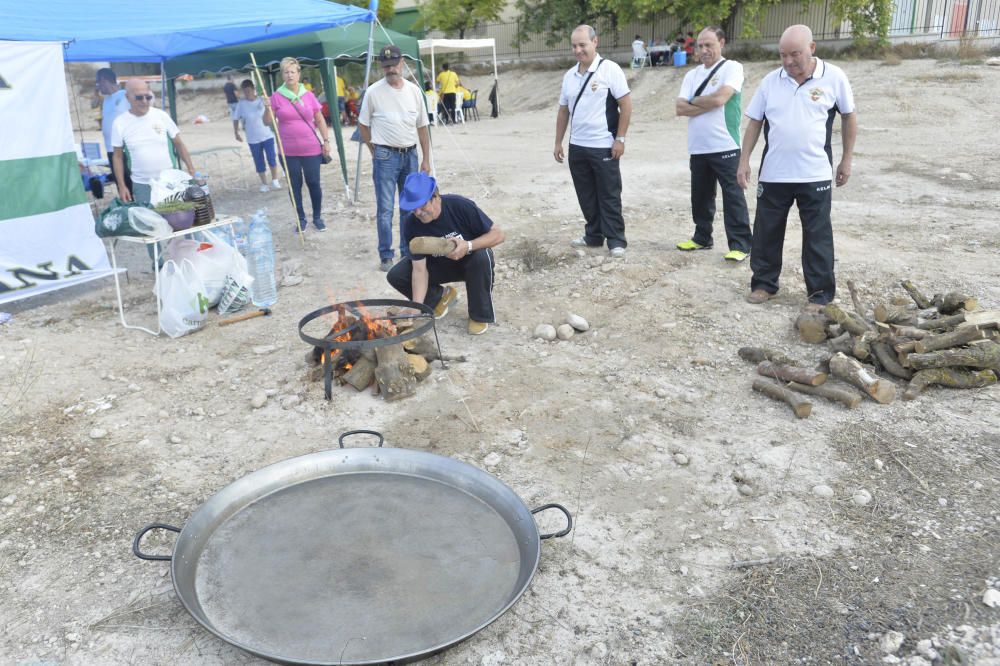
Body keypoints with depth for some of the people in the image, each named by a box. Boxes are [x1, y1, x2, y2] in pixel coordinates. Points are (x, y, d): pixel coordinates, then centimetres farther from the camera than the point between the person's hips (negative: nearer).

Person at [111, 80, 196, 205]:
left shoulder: (161, 116, -2)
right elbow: (118, 156, 4)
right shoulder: (120, 123, -3)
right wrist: (122, 186, -1)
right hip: (141, 185, 0)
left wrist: (191, 169, -5)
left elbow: (179, 144, 5)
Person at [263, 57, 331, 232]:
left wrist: (326, 140, 4)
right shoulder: (276, 97, -1)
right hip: (289, 151, 0)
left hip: (311, 149, 0)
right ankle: (301, 219, 21)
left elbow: (320, 120, 9)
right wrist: (267, 108, -16)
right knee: (294, 185, 8)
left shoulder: (309, 96, 2)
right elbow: (268, 122, 2)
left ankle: (317, 217, 22)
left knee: (314, 184, 7)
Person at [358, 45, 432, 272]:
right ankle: (385, 256, 8)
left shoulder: (414, 90, 4)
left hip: (410, 155, 4)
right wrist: (376, 151, 4)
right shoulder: (373, 92, -7)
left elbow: (422, 127, 9)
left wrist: (426, 159, 7)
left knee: (409, 207, 12)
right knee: (385, 209, -2)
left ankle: (408, 252, 24)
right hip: (385, 157, -4)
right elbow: (363, 125, 3)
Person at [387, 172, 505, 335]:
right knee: (396, 276, -16)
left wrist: (468, 246, -40)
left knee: (482, 258, -38)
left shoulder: (460, 206, -29)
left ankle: (480, 315, -15)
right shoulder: (411, 224, -21)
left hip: (470, 262, -3)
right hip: (440, 265, 3)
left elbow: (498, 235, -23)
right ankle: (441, 297, 9)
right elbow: (419, 269, -21)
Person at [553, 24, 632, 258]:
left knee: (609, 196, 0)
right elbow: (563, 110, 17)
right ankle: (593, 235, 26)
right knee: (586, 196, 13)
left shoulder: (610, 70, -8)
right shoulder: (569, 76, 10)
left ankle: (616, 241, 8)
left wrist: (620, 139, -14)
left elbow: (626, 105, -9)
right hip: (577, 146, 6)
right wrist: (558, 142, 14)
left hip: (604, 146, -6)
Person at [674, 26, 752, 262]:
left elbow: (719, 98, -17)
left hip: (725, 147, -6)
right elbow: (681, 108, 1)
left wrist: (693, 101, -1)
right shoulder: (692, 75, 13)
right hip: (697, 148, 6)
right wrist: (709, 104, -11)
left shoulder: (732, 68, -3)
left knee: (733, 197, -2)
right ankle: (702, 238, 28)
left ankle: (740, 244, 2)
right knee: (700, 196, 14)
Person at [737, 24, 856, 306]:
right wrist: (744, 161, 1)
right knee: (766, 231, 10)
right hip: (773, 174, 2)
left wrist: (847, 160, 6)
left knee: (817, 236, 4)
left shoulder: (834, 77, -4)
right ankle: (764, 283, 25)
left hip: (815, 175, -2)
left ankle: (821, 293, 13)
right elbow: (754, 123, 7)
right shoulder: (770, 81, 2)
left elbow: (849, 117, 6)